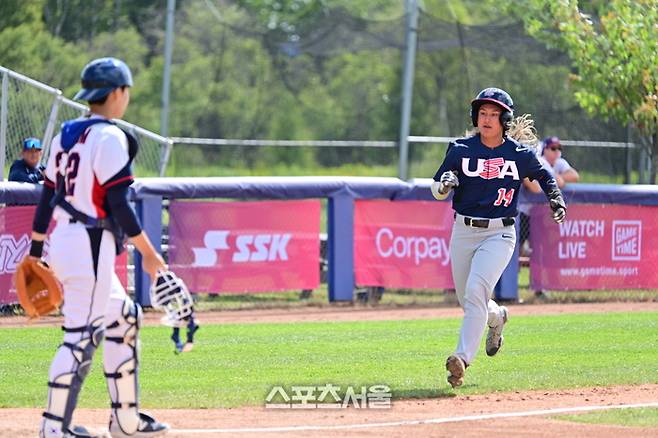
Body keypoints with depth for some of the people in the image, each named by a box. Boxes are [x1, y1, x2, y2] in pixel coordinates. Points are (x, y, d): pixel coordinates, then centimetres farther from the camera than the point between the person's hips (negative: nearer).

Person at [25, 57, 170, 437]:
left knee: (124, 317, 19)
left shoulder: (66, 134, 13)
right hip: (90, 245, -9)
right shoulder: (110, 137, -12)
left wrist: (36, 250, 20)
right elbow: (117, 202, -17)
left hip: (62, 241, 9)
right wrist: (148, 251, -13)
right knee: (82, 335, -8)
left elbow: (47, 195, 15)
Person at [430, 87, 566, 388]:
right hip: (463, 231, 3)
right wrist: (445, 183, -19)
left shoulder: (520, 154, -2)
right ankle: (497, 318, 50)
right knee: (467, 299, 15)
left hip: (499, 234, -3)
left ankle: (462, 358, -28)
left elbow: (543, 175, 18)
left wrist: (556, 199, 4)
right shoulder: (461, 149, 0)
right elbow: (437, 188, 3)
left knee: (475, 291, -23)